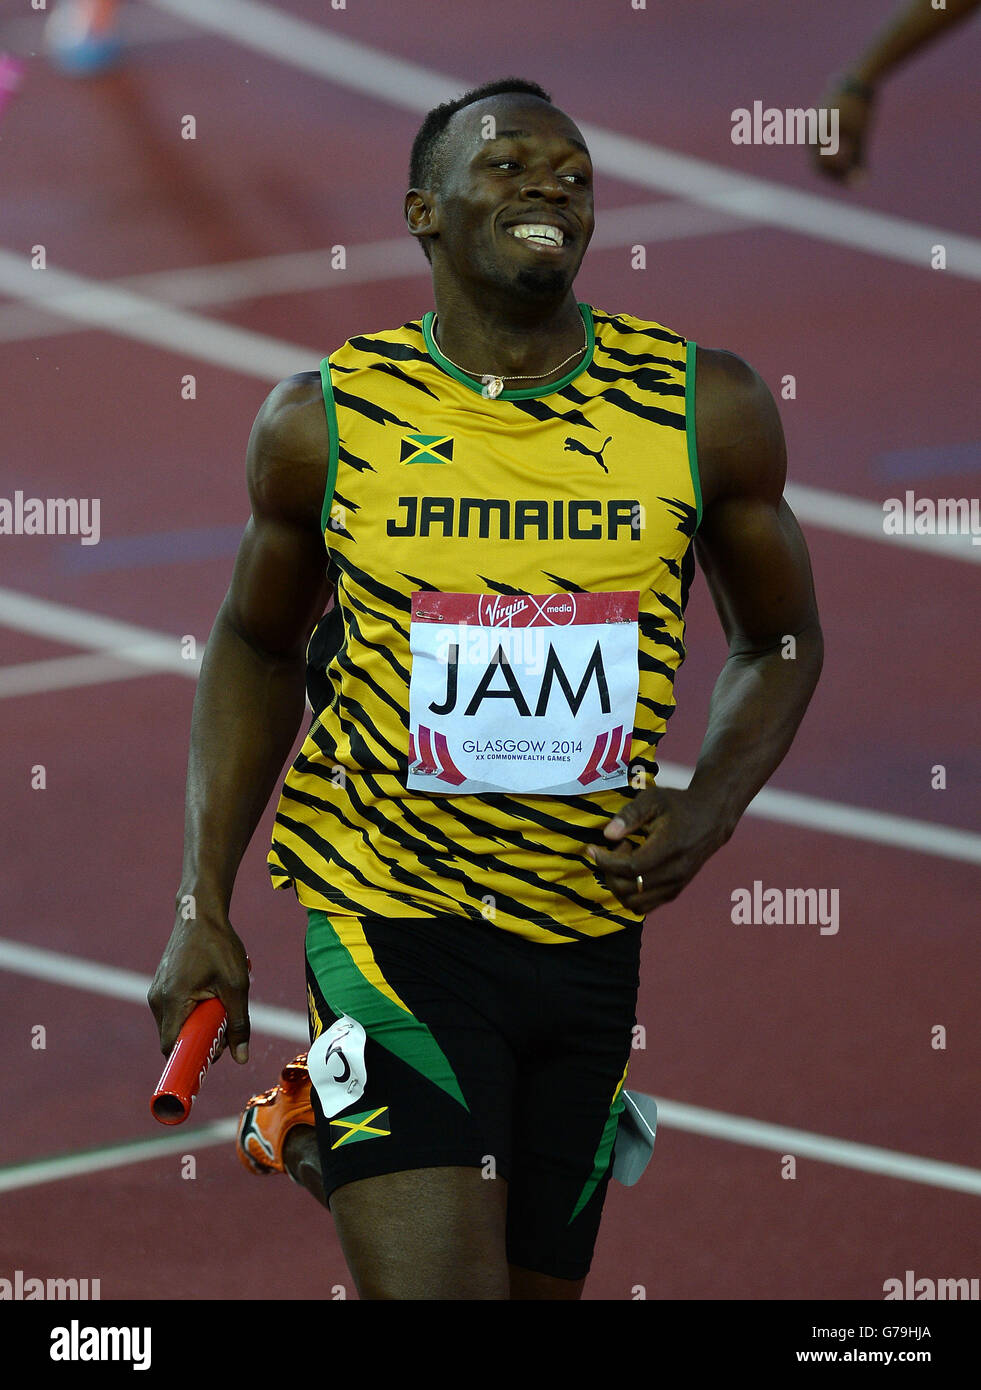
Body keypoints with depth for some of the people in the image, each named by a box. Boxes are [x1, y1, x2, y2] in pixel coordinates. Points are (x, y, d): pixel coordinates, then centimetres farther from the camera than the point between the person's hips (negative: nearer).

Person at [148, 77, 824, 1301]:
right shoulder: (324, 419, -4)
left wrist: (710, 807, -8)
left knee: (539, 1282, 16)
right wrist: (204, 906, 4)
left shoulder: (705, 409, -2)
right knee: (437, 1288, -18)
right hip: (389, 916, -3)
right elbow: (257, 648, 10)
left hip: (593, 930, 3)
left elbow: (780, 639, 11)